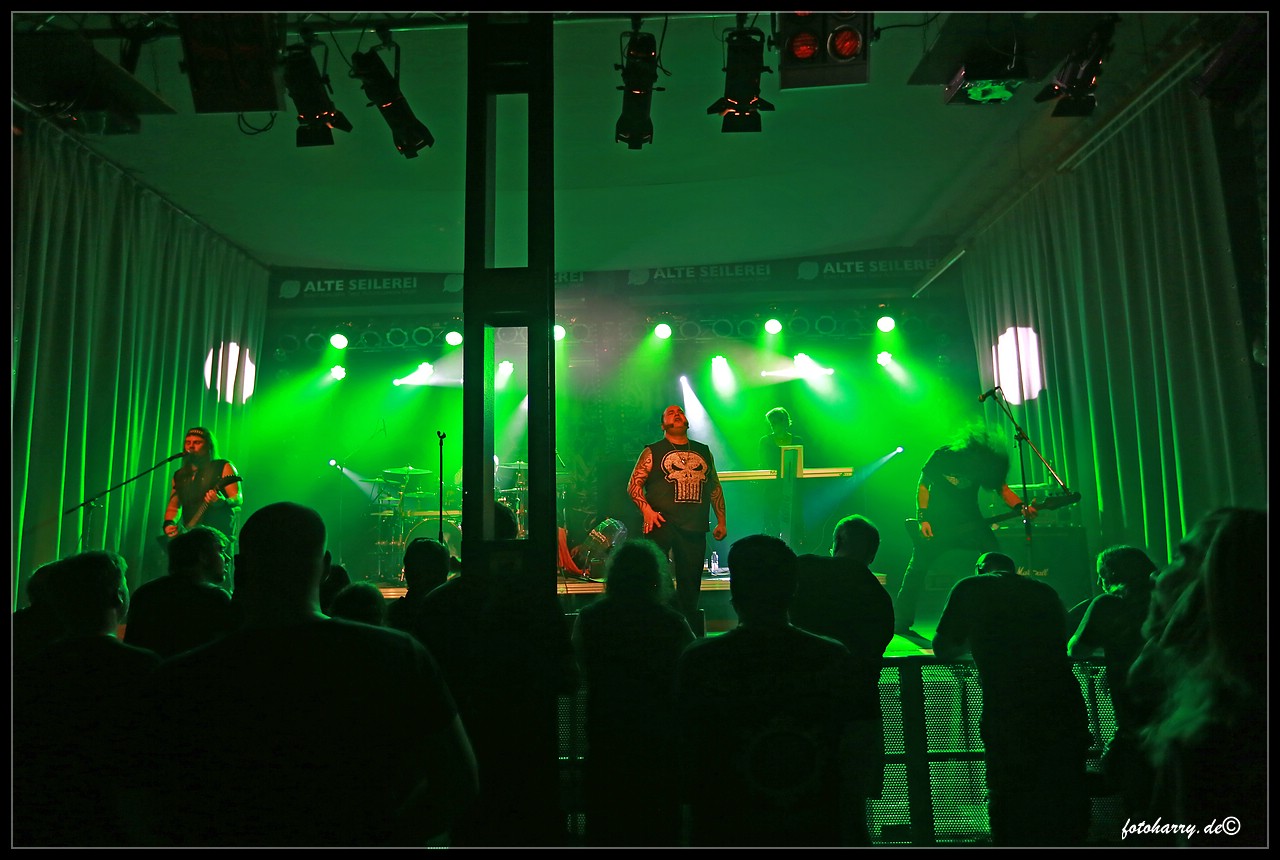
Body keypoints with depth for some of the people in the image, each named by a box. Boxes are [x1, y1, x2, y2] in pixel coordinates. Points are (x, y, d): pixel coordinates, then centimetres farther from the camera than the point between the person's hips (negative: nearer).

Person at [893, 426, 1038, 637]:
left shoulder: (987, 462, -11)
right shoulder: (943, 457, -17)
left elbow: (1002, 489, -5)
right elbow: (923, 485, -7)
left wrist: (1021, 507, -24)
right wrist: (922, 518, -13)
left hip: (969, 521, 2)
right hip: (936, 522, -2)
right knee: (918, 567, -3)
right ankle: (901, 622, 6)